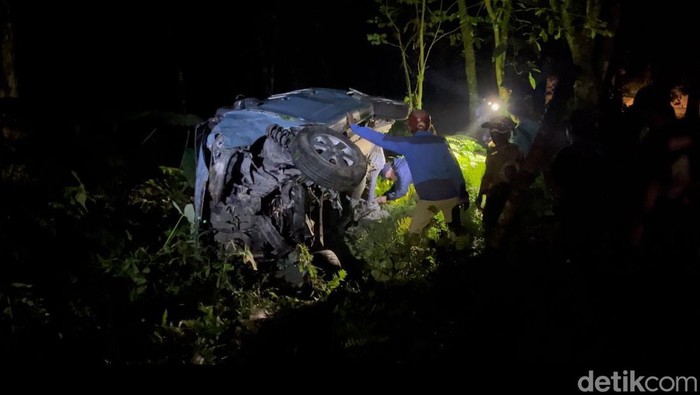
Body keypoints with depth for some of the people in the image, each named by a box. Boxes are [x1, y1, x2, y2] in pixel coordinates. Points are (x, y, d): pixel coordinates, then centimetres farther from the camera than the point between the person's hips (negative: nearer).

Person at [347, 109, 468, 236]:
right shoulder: (441, 141, 10)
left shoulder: (407, 143, 0)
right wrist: (463, 194, 10)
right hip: (451, 195, 3)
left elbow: (380, 138, 3)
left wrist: (355, 127, 11)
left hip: (429, 198, -3)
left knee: (414, 233, 12)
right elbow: (455, 168, 7)